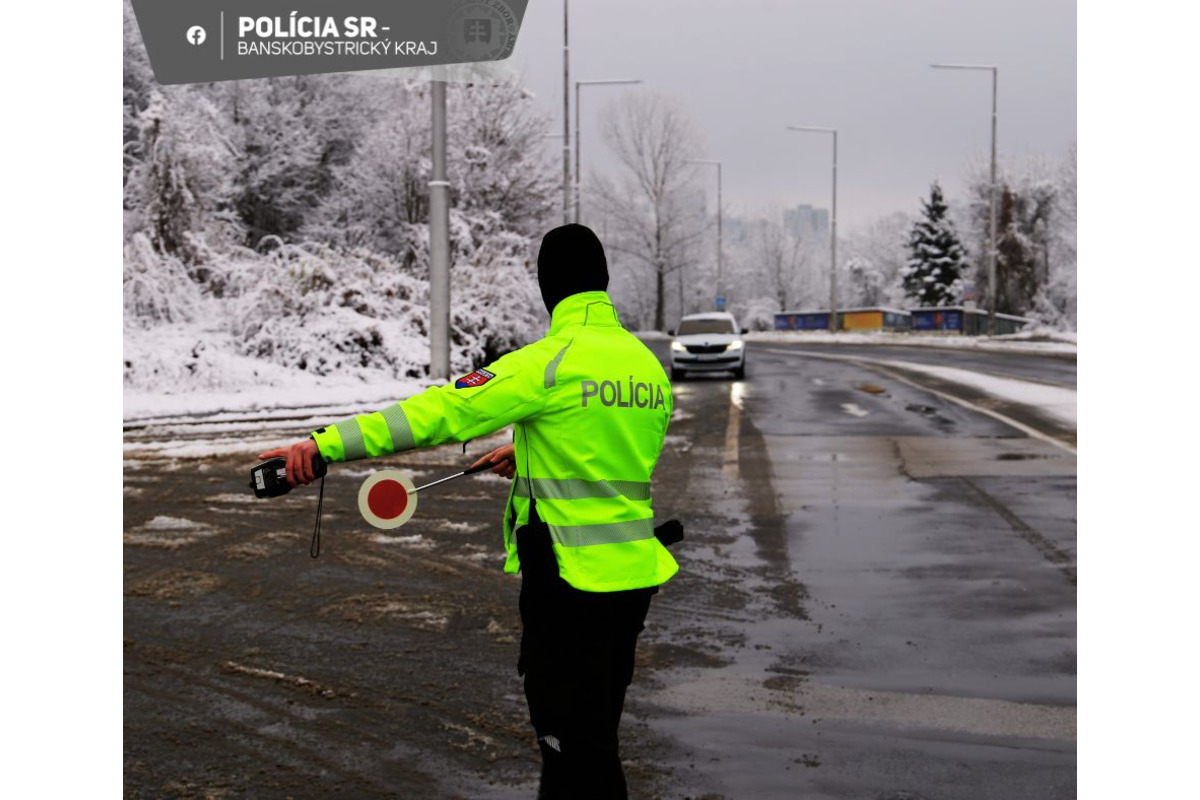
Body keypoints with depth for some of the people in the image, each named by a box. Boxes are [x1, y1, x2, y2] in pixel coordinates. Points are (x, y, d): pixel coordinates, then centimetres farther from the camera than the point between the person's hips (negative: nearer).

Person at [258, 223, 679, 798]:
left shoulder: (553, 361, -15)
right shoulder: (649, 363, 8)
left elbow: (442, 412, -23)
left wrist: (326, 444, -26)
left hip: (572, 584, -7)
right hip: (636, 577, 7)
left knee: (575, 752, 3)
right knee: (595, 741, 21)